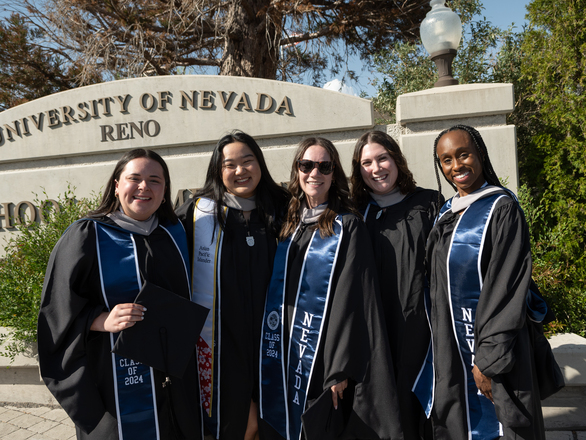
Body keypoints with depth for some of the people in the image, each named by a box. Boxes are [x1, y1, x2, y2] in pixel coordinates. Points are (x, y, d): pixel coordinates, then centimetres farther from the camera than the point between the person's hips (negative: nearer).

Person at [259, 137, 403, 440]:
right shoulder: (287, 225, 10)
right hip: (285, 360, 5)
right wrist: (271, 362, 9)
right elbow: (277, 293, 12)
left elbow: (351, 298, -12)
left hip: (324, 358, -5)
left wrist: (341, 367, -17)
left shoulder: (348, 227, -5)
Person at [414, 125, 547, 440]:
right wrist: (436, 342, 11)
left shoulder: (501, 208, -11)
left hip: (489, 349, -6)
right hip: (448, 348, 6)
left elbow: (506, 289, -16)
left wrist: (489, 360, -19)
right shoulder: (446, 212, 9)